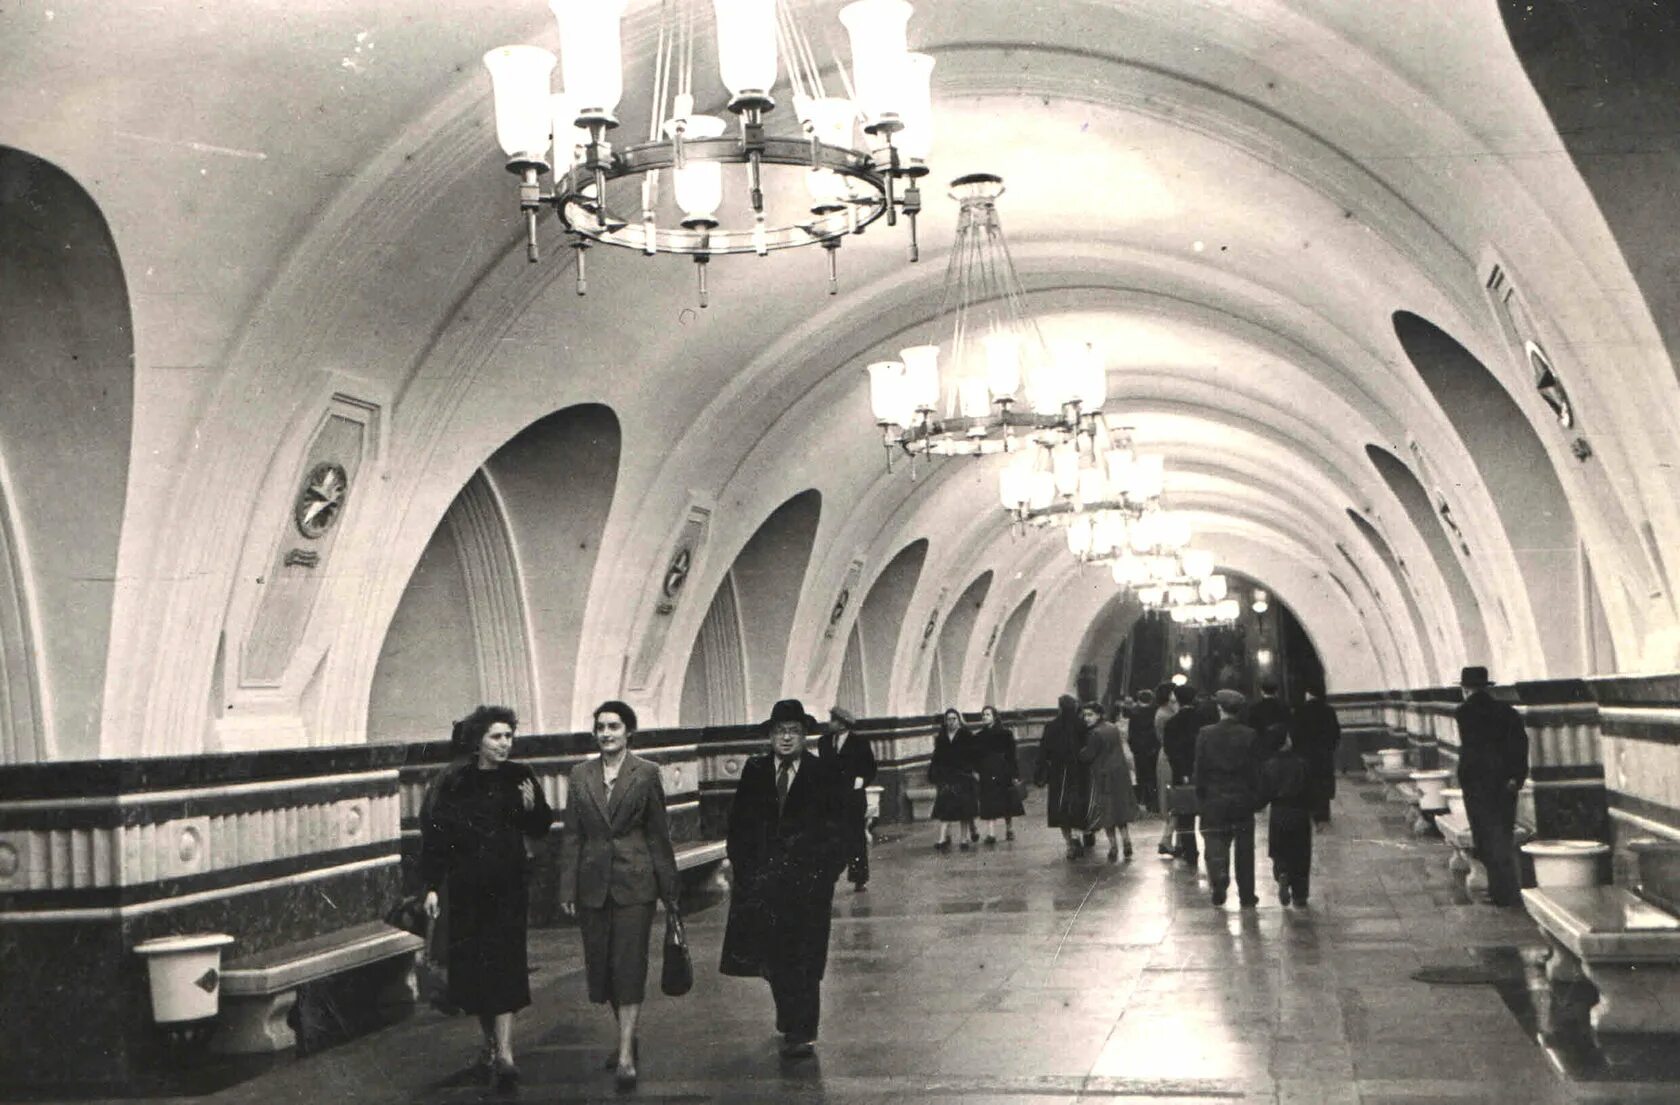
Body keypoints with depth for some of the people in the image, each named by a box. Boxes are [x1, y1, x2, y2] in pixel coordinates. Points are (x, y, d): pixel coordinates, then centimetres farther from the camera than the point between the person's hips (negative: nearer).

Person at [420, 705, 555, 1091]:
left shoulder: (519, 777, 0)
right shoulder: (455, 782, -3)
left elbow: (540, 830, 8)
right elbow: (434, 833, -1)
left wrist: (532, 808, -14)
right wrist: (432, 886, -5)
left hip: (507, 886, -1)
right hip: (466, 888, 1)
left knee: (503, 964, -8)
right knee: (471, 965, 7)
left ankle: (504, 1055, -11)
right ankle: (491, 1043, 25)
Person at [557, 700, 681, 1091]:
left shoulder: (646, 773, -2)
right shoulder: (581, 774, 6)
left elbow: (659, 833, 1)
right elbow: (572, 835, 7)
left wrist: (669, 889, 2)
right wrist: (567, 889, 3)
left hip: (634, 882, -4)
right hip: (594, 882, 4)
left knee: (629, 965, -7)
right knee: (600, 964, 10)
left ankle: (626, 1056, -7)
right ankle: (627, 1036, 29)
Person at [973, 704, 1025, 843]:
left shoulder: (1005, 733, 0)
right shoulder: (979, 737, 9)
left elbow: (1012, 754, -2)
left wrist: (1015, 774, -6)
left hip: (1004, 773, -2)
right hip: (987, 775, 2)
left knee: (1007, 803, 7)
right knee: (989, 805, -7)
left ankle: (1009, 829, 25)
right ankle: (991, 833, -13)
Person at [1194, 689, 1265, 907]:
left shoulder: (1205, 734, -6)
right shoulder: (1250, 735, -5)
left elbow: (1199, 769, -4)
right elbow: (1256, 770, -3)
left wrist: (1201, 798, 4)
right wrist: (1256, 798, 5)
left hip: (1214, 799, -1)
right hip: (1243, 798, 1)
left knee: (1215, 843, 7)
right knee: (1244, 848, 9)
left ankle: (1219, 875, -21)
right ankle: (1247, 895, 14)